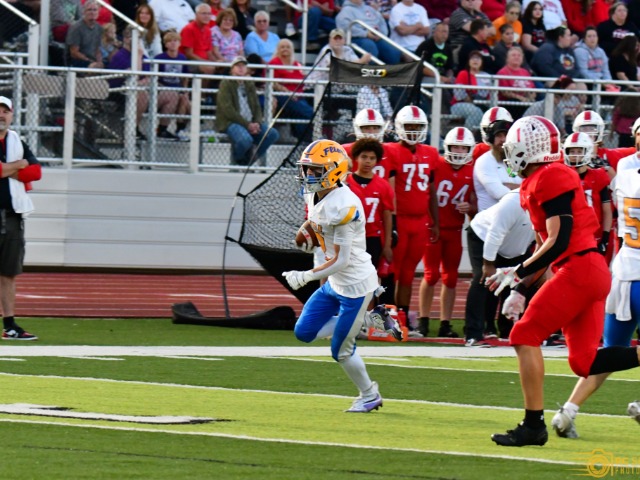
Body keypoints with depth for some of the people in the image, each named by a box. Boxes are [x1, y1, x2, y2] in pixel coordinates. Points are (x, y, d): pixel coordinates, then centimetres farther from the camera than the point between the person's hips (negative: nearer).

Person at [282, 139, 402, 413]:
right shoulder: (314, 196, -1)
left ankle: (369, 396, 26)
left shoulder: (343, 206, -27)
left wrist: (307, 277, -27)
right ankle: (370, 321, 15)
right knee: (304, 332, 8)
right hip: (334, 283, 9)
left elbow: (341, 261, -26)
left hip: (354, 284, -9)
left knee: (341, 350, 2)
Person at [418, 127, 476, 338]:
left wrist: (468, 208, -11)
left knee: (451, 277, 5)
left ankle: (445, 324, 10)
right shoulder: (436, 166, -8)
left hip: (454, 231, 4)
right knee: (432, 274, -8)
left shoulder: (472, 173, 4)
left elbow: (475, 206, 10)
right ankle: (423, 321, 2)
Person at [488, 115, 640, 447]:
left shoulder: (550, 179, -12)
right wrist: (520, 289, 23)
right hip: (594, 272, 10)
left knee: (525, 337, -5)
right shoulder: (537, 184, 19)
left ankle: (533, 426, -5)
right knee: (584, 362, 7)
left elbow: (559, 241, -17)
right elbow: (545, 245, 25)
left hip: (579, 269, -10)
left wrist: (517, 273, -10)